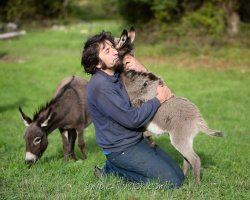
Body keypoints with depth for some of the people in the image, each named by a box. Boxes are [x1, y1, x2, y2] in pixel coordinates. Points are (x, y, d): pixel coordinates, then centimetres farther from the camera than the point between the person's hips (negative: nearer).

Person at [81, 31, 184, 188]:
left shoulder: (117, 75, 6)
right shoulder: (100, 85, -22)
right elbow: (131, 119, -24)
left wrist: (142, 70, -8)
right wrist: (159, 99, -15)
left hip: (138, 140, 9)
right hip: (121, 149, -9)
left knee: (179, 175, 9)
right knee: (173, 182, -12)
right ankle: (115, 169, -1)